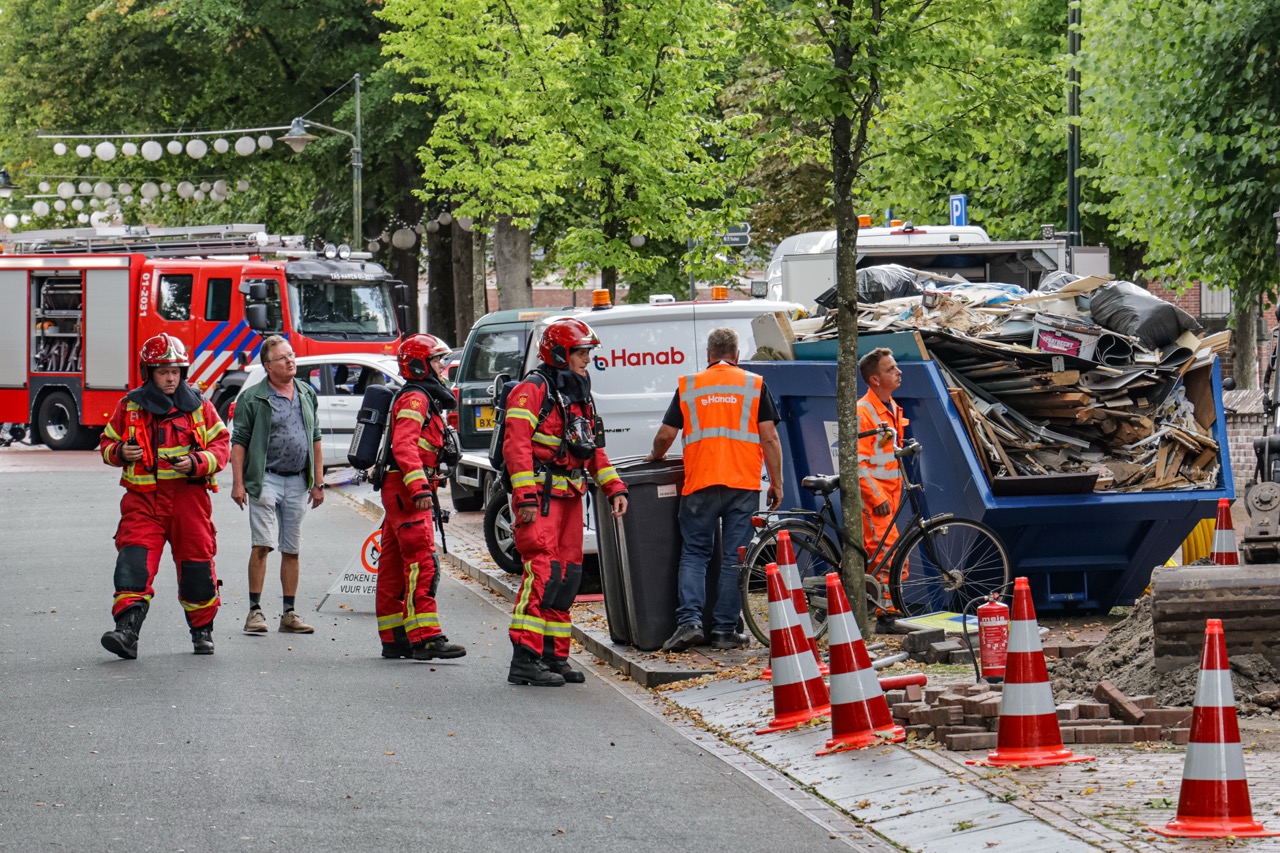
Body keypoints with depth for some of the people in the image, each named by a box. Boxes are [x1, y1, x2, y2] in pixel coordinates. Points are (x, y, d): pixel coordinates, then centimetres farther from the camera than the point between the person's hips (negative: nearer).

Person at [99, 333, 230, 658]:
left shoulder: (198, 406, 5)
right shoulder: (130, 407, 7)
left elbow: (221, 445, 5)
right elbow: (107, 442, 16)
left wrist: (198, 463, -14)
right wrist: (120, 453, -7)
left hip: (188, 495, 0)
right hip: (143, 497, 0)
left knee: (196, 565, 7)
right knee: (134, 562, -16)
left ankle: (202, 630, 26)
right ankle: (126, 632, -23)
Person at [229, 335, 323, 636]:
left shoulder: (307, 394, 13)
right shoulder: (253, 398, -2)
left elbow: (315, 439, 17)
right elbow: (239, 441, -3)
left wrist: (318, 482, 13)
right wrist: (238, 482, -10)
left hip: (298, 482, 4)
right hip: (266, 479, -4)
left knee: (292, 550, 8)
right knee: (262, 546, -10)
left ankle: (289, 614, 13)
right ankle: (255, 611, -4)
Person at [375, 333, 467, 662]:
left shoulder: (425, 399, 23)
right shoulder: (415, 399, -10)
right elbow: (404, 446, -22)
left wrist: (424, 487, 25)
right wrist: (420, 487, -30)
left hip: (402, 492, 11)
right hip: (406, 489, -11)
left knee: (394, 566, 11)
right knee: (422, 564, -15)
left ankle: (393, 638, 15)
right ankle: (425, 638, -20)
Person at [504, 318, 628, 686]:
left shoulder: (579, 396, 19)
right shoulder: (533, 390, -9)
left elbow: (593, 449, 26)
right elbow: (516, 445, -17)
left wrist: (614, 488, 14)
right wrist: (525, 497, -24)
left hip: (570, 496, 9)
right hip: (541, 496, -9)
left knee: (567, 578, 10)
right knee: (544, 573, -16)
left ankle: (554, 656, 16)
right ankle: (525, 659, -18)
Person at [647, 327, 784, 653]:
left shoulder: (689, 385, 8)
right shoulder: (754, 385, 6)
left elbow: (665, 435, 9)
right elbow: (769, 437, 1)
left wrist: (656, 457, 30)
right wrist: (776, 483, 8)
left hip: (699, 484, 0)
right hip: (744, 484, 0)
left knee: (694, 553, 8)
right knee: (734, 557, 4)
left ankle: (689, 620, -9)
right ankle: (724, 629, 2)